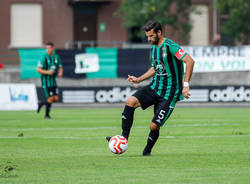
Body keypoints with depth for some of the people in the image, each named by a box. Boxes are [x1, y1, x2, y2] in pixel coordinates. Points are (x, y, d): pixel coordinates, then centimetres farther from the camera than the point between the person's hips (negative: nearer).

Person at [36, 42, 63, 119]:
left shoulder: (57, 57, 6)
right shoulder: (44, 58, -11)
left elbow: (60, 68, 14)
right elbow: (38, 70, -12)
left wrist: (60, 73, -9)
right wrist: (47, 72, -26)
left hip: (53, 80, 6)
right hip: (46, 80, -6)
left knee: (56, 99, 1)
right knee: (51, 98, -10)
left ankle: (41, 103, 25)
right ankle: (47, 114, 8)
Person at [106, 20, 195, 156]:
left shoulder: (170, 46, -16)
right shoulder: (153, 48, 11)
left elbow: (190, 61, -22)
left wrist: (185, 85, -25)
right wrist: (139, 80, 14)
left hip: (169, 93, -7)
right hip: (154, 87, 7)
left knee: (154, 126, -8)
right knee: (130, 102, -17)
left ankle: (147, 150, 19)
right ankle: (124, 138, -13)